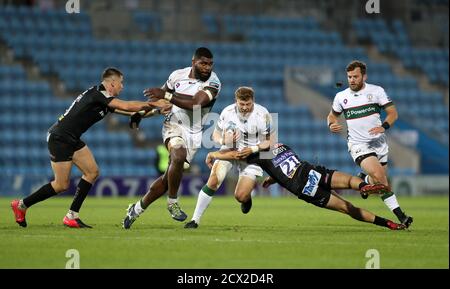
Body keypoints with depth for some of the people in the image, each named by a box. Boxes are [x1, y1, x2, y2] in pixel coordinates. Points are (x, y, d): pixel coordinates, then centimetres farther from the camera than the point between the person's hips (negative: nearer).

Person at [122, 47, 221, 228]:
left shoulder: (213, 82, -13)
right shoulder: (178, 75, -3)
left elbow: (195, 103, -28)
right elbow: (159, 97, 16)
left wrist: (166, 95, -31)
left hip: (193, 133, 1)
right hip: (174, 125, -1)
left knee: (169, 178, 2)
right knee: (179, 156, -33)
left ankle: (137, 209, 21)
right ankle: (172, 202, -16)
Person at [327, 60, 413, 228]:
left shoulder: (376, 91, 0)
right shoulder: (341, 97, 3)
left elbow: (393, 113, 0)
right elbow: (332, 115, 19)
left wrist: (383, 126, -18)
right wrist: (331, 124, -4)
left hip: (379, 142, 2)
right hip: (358, 145, -2)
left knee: (383, 183, 1)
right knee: (378, 176, -24)